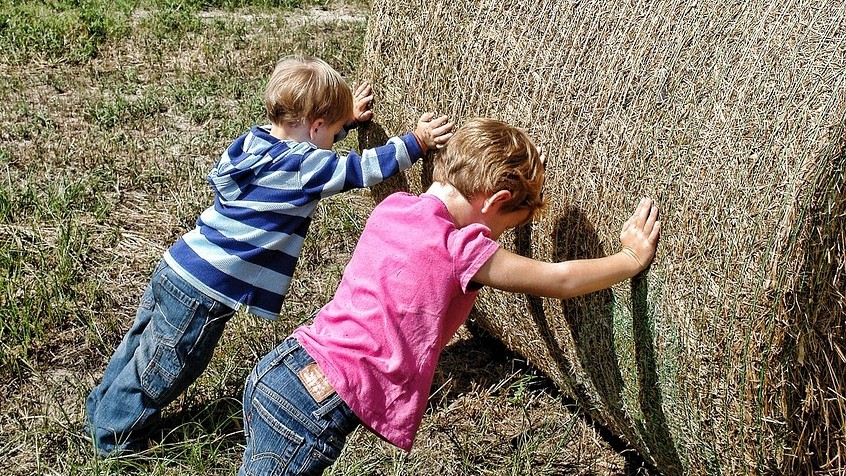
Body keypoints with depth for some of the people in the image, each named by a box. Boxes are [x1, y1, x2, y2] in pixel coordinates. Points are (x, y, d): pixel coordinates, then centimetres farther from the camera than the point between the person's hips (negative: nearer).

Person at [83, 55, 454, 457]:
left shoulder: (255, 139, 6)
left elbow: (302, 139, 27)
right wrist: (416, 142, 0)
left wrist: (346, 117, 33)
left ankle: (101, 414, 43)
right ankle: (115, 439, 27)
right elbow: (364, 168, -10)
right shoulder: (303, 167, -18)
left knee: (142, 349, 25)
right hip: (204, 295, -8)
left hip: (174, 270, 8)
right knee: (162, 373, 11)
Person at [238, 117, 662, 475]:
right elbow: (559, 281, -6)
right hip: (312, 412, -8)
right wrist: (631, 258, 6)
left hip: (279, 367, 8)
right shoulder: (459, 248, -14)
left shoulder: (392, 206, 7)